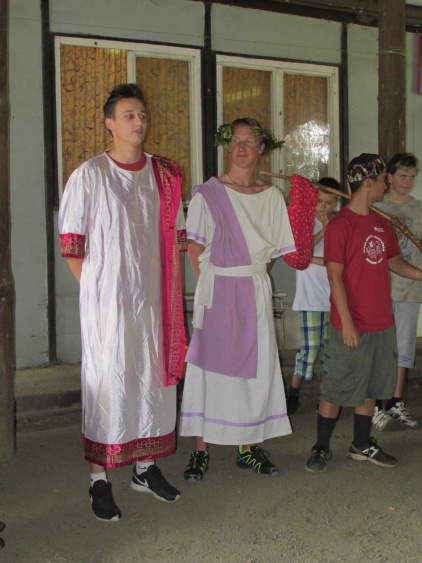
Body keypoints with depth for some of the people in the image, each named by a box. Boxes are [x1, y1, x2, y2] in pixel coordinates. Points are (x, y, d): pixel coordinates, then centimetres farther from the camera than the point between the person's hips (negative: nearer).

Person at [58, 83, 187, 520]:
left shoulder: (164, 175, 9)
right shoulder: (89, 174, -4)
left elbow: (176, 235, 14)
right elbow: (70, 243, -3)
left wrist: (168, 284, 7)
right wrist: (95, 287, -6)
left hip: (152, 298, 5)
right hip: (106, 300, -5)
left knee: (154, 377, 11)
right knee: (106, 381, -1)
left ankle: (145, 467, 27)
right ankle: (99, 480, 10)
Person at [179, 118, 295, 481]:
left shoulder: (272, 196, 8)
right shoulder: (208, 193, 0)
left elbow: (275, 250, 12)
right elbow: (195, 248, 0)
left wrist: (251, 275, 3)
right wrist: (215, 284, -5)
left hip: (256, 292, 3)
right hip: (216, 291, -3)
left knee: (256, 366, 5)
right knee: (209, 364, -2)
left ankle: (250, 447, 18)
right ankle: (201, 451, 6)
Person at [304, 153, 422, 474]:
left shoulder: (382, 224, 10)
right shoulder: (340, 225, -14)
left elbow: (393, 261, 20)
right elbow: (335, 275, -16)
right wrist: (347, 322, -19)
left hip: (382, 323, 8)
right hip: (352, 326, -7)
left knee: (371, 388, 16)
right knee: (336, 390, 3)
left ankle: (362, 446, 30)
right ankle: (322, 448, 18)